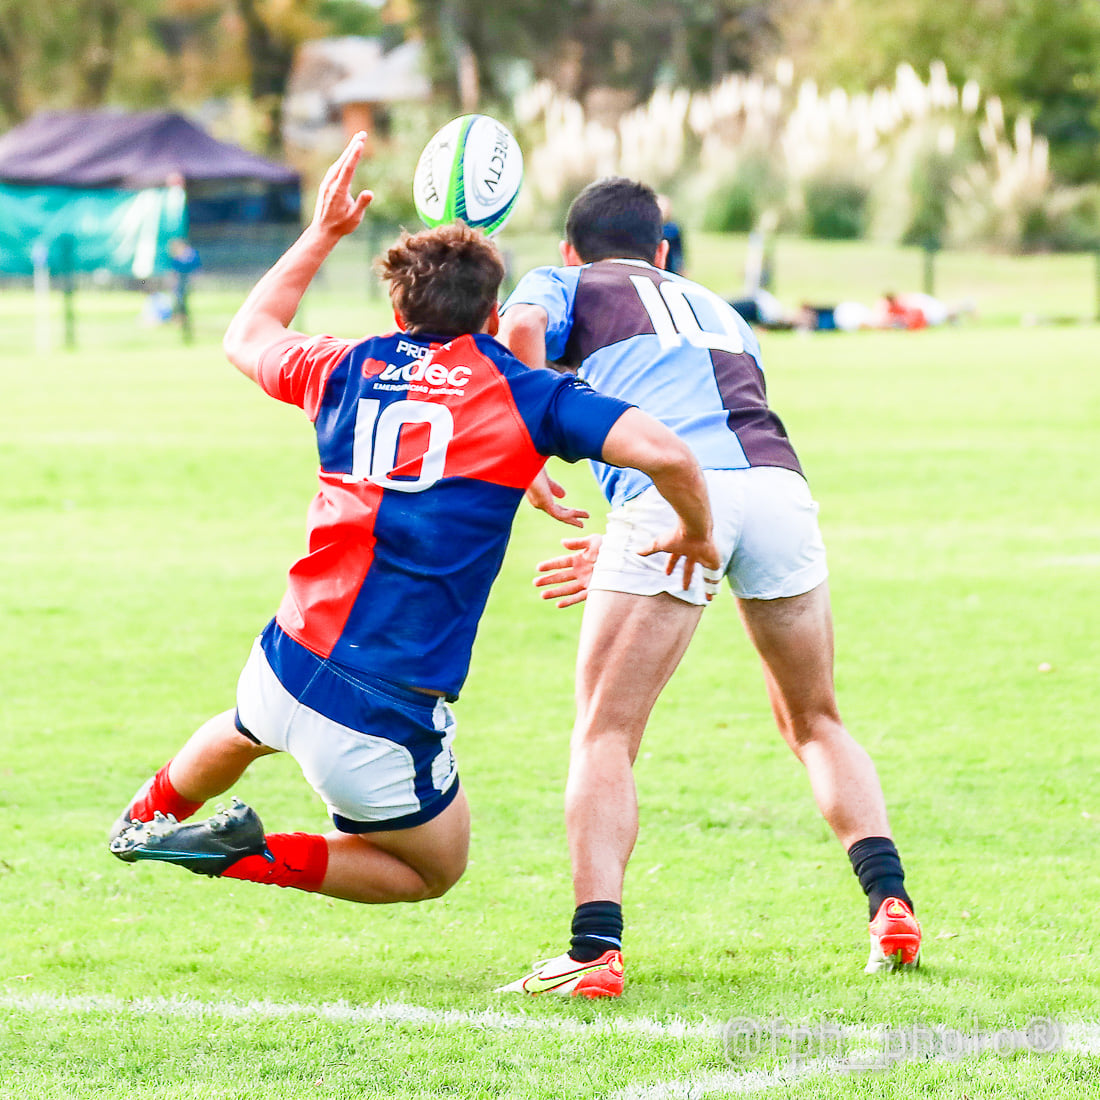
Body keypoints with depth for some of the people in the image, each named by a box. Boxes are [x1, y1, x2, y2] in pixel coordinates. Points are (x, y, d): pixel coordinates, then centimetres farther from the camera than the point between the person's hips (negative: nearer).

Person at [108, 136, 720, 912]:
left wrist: (324, 232, 32)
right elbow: (666, 454, -18)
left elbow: (248, 336, 28)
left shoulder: (351, 372, 6)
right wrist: (696, 533, 2)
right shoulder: (525, 395, -6)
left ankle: (149, 818, 60)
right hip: (384, 718, -5)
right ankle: (255, 859, 4)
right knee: (436, 870, 21)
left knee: (244, 733, 42)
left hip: (287, 663, 5)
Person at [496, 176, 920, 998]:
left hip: (668, 491, -4)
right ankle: (890, 901, 7)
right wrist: (627, 554, 43)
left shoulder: (565, 285, 26)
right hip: (779, 483, 4)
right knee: (815, 722, 23)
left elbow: (521, 326, 1)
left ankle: (596, 951, -11)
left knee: (605, 735, 3)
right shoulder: (719, 312, 39)